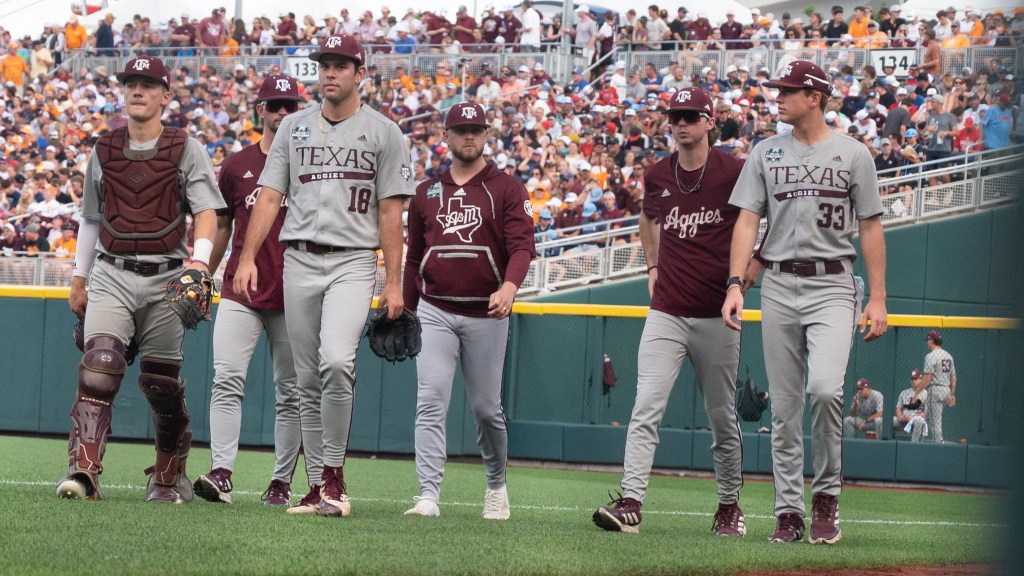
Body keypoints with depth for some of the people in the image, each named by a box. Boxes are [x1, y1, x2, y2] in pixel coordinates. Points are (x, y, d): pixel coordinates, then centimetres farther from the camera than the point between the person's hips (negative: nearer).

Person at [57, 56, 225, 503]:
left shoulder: (186, 150, 3)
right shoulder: (103, 151, 13)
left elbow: (206, 210, -6)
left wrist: (200, 258, -23)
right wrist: (78, 279, 17)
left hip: (166, 278, -2)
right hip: (111, 276, 2)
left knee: (162, 381, 3)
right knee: (100, 364, -18)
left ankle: (169, 478, 20)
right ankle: (83, 471, -27)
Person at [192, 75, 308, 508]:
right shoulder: (236, 166, 10)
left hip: (292, 297, -1)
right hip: (239, 293, 1)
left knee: (289, 392, 4)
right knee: (227, 379, -13)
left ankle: (282, 482, 9)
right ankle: (221, 473, -19)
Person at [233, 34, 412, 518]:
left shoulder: (383, 132, 3)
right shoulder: (294, 127, 13)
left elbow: (390, 212, 1)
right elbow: (270, 197, 10)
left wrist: (394, 283, -5)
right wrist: (247, 258, -2)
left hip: (353, 261, -4)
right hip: (299, 261, 4)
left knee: (336, 362, -24)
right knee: (307, 379, 5)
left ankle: (334, 472, -15)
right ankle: (319, 483, 10)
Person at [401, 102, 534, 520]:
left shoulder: (506, 190, 2)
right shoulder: (427, 192, 13)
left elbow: (522, 245, -10)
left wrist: (508, 287, -29)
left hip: (486, 315, -2)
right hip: (435, 312, 2)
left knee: (486, 407, 5)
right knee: (430, 402, -11)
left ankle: (497, 485, 28)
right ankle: (428, 496, -15)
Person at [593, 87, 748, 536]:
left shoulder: (733, 172, -6)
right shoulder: (658, 176, 7)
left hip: (717, 316, -3)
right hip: (666, 313, 3)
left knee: (722, 416, 8)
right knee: (646, 409, -11)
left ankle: (729, 506, 22)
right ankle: (630, 504, -18)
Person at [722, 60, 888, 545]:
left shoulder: (853, 154, 4)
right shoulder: (766, 153, 10)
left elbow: (870, 228, 4)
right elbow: (748, 220, 6)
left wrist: (878, 299, -1)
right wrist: (735, 284, -7)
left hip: (832, 286, -3)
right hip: (779, 285, 3)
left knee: (825, 387, -22)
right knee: (784, 404, 3)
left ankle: (826, 494, -5)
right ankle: (789, 510, 9)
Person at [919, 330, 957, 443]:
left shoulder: (931, 356, -10)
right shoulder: (948, 355, 14)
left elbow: (927, 377, -16)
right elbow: (953, 377, 16)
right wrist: (952, 394, 20)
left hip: (935, 390, -8)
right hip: (947, 390, 8)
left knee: (935, 421, -5)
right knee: (931, 418, 17)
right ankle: (938, 441, 10)